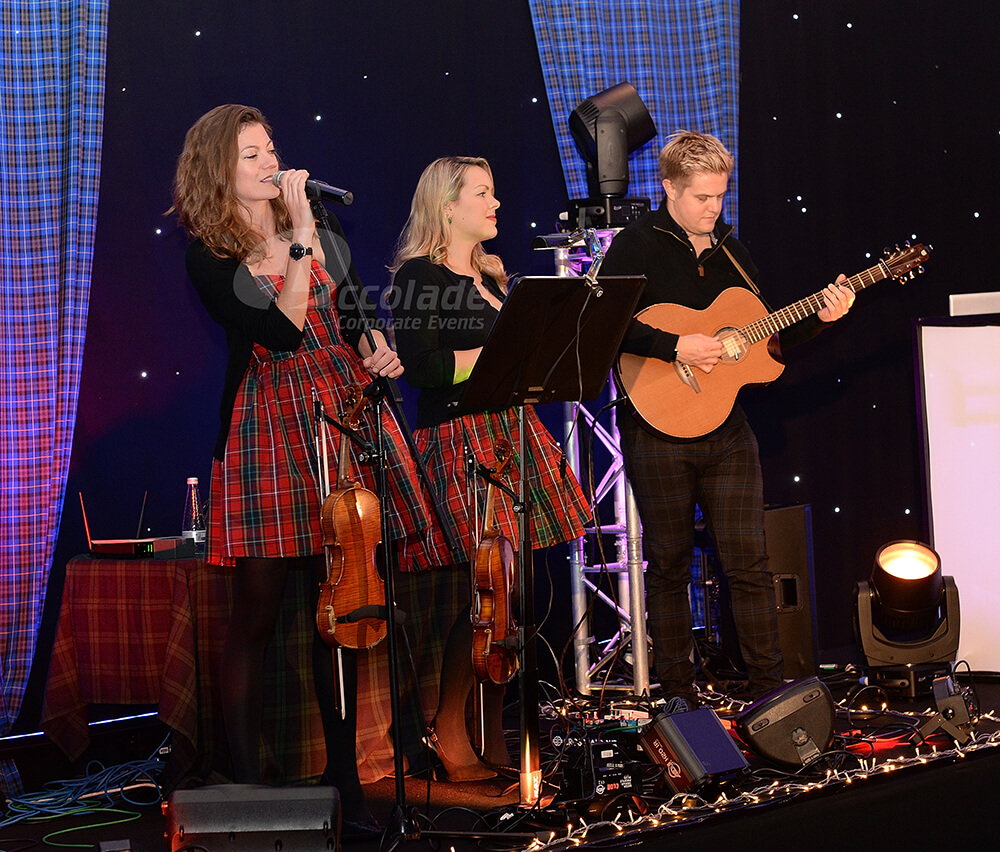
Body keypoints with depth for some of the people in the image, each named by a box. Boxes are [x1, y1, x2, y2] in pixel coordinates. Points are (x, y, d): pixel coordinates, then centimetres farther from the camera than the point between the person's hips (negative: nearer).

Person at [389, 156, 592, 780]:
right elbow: (423, 367, -15)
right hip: (460, 441, -8)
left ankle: (492, 737, 11)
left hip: (514, 434, 8)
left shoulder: (494, 275, 21)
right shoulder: (418, 277, -3)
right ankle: (450, 742, -3)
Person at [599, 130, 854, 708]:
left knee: (749, 562, 2)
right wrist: (675, 347, -23)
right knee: (669, 566, 5)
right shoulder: (637, 246, -4)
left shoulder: (731, 251, 15)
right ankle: (679, 693, 14)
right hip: (659, 428, -4)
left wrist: (819, 318, 4)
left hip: (728, 430, 5)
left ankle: (769, 684, 9)